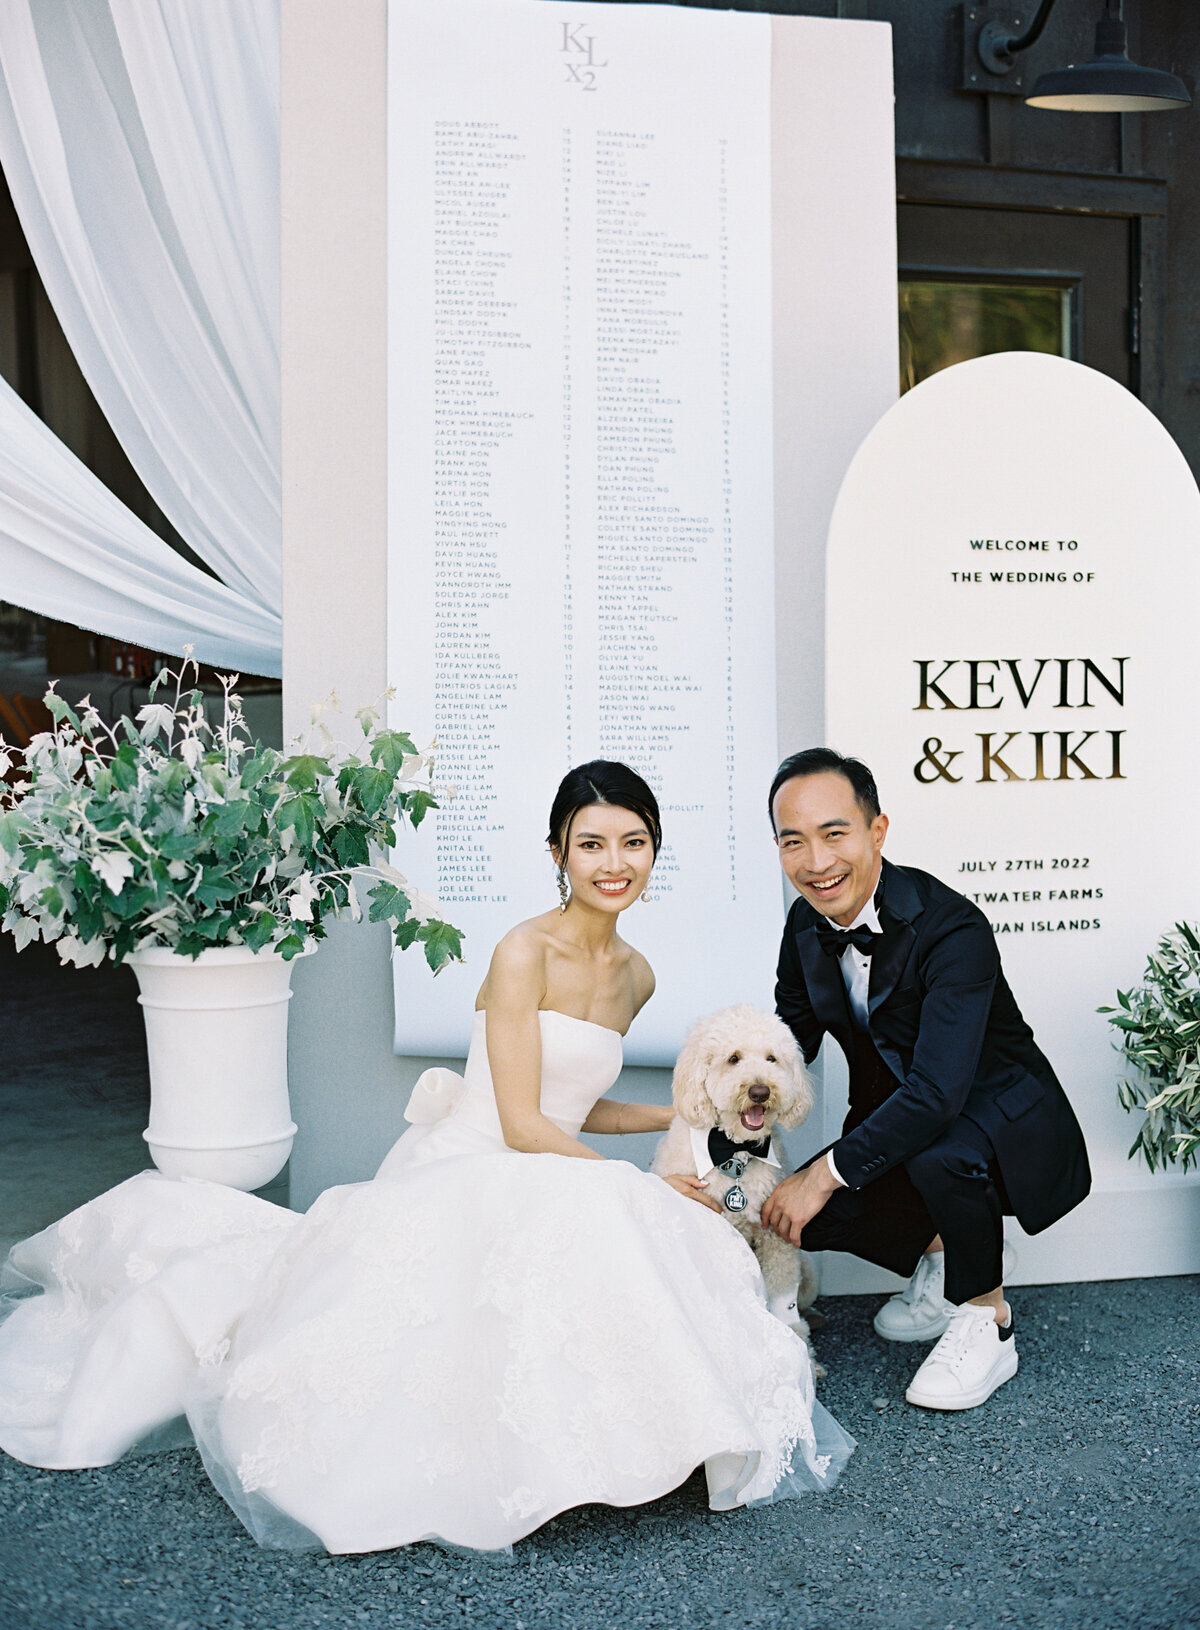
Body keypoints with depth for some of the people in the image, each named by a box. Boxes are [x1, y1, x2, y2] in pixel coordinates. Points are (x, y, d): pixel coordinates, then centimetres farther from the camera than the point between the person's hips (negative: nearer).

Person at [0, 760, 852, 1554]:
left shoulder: (636, 975, 10)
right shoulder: (525, 952, -13)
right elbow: (523, 1125, -15)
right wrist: (646, 1186, -11)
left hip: (549, 1198, 7)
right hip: (465, 1184, -7)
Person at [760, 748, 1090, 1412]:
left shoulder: (952, 929, -29)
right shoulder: (806, 925, -7)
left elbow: (938, 1091, -36)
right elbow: (792, 1039, 5)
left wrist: (828, 1171, -34)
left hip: (1008, 1125, -7)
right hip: (898, 1126, 7)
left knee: (940, 1153, -38)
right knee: (799, 1211, -13)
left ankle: (987, 1323, -11)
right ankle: (940, 1255, 15)